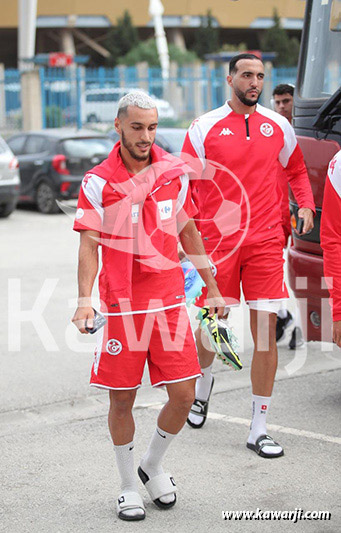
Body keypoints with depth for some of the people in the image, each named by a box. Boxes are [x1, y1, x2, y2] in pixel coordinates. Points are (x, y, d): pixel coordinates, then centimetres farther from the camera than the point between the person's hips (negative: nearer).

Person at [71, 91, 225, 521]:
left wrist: (212, 290, 17)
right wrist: (85, 300, -23)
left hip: (169, 301, 3)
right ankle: (128, 486, 23)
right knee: (121, 400, 4)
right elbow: (89, 245, -9)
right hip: (121, 304, -3)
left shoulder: (175, 172, 5)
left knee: (183, 394, 1)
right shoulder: (98, 182, -5)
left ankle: (152, 467, 27)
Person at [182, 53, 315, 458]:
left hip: (266, 241, 2)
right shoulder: (205, 128, 0)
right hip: (217, 240, -1)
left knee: (265, 331, -3)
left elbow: (297, 170, 23)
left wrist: (305, 205, 6)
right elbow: (185, 183, 4)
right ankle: (203, 383, 43)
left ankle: (259, 429, 5)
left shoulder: (278, 126, 9)